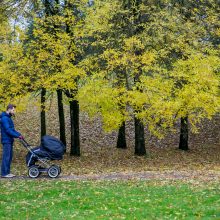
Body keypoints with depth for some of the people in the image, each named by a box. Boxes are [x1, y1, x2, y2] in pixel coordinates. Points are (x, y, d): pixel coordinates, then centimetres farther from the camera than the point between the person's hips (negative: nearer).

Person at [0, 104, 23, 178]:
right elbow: (8, 130, -20)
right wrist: (17, 136, -18)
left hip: (9, 140, 10)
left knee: (9, 157, 11)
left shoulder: (8, 118, 17)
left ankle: (7, 172, 16)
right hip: (6, 140, -10)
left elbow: (12, 129, 20)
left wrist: (19, 134, 7)